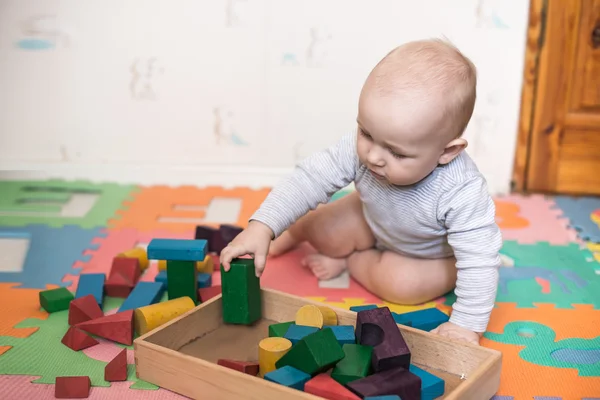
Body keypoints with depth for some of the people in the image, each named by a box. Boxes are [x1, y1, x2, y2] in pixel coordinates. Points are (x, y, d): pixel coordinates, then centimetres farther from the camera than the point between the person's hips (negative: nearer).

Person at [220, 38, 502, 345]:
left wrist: (466, 325, -37)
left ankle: (351, 262, 3)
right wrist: (262, 227, -39)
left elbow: (479, 260, -37)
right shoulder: (359, 147, -34)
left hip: (435, 256, -3)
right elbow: (311, 178, -29)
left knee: (400, 283, -26)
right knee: (322, 232, -7)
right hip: (375, 221, 3)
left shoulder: (462, 193, -44)